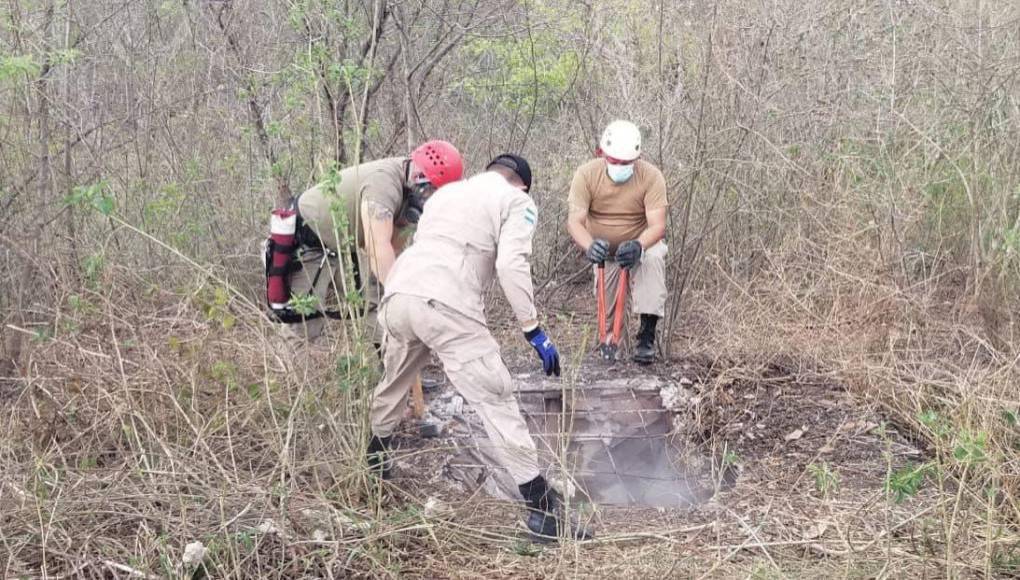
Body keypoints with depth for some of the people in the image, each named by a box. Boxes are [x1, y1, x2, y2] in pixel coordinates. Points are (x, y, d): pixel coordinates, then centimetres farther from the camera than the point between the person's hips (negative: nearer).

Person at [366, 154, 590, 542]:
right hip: (445, 305, -6)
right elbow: (511, 265, -5)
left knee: (393, 382, 31)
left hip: (397, 294, 7)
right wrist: (533, 329, -3)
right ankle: (542, 507, -5)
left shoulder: (447, 191, 32)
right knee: (496, 400, -4)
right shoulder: (517, 201, 12)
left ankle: (374, 459, 50)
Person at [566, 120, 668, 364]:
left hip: (641, 242, -1)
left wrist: (638, 246, -50)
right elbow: (574, 220, -28)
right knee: (605, 313, 1)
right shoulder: (586, 174, -22)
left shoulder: (651, 176, -24)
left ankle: (647, 337, -28)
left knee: (654, 257, -35)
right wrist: (590, 246, -49)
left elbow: (658, 224, -28)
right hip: (603, 249, 2)